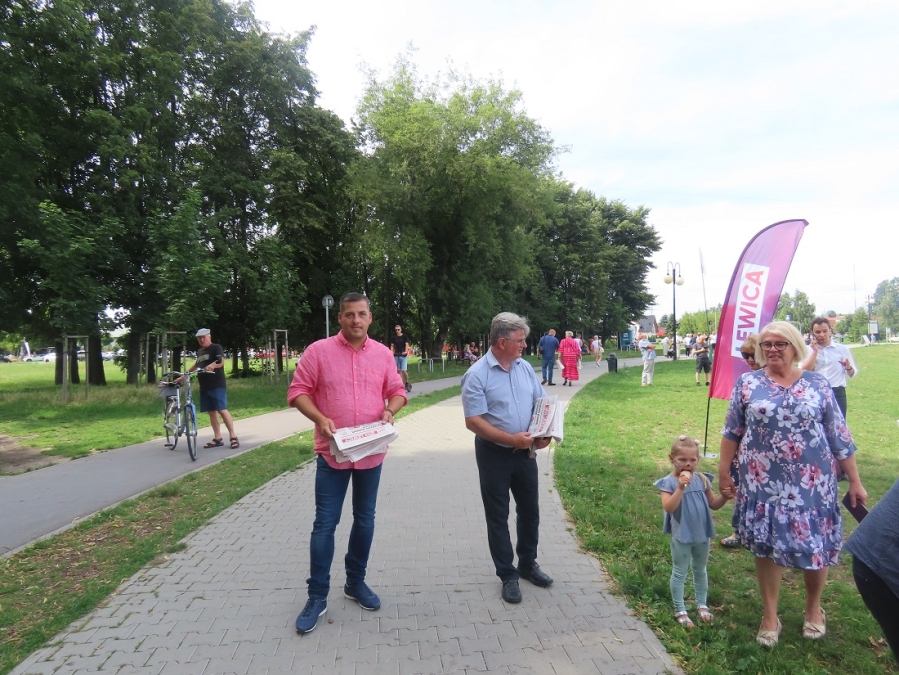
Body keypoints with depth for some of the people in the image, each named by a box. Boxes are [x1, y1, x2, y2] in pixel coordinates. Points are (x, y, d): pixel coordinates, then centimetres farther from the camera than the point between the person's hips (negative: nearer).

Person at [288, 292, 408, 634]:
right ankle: (317, 596, 16)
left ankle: (356, 582, 33)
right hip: (332, 452, -3)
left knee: (365, 520, 15)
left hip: (371, 452, 3)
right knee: (325, 524, 3)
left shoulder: (383, 353, 3)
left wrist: (390, 410, -11)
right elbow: (298, 391, -6)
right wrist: (320, 418, -21)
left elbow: (397, 390, 10)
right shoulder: (318, 350, -6)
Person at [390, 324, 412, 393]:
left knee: (404, 370, -10)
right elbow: (392, 346, 8)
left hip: (403, 355, -3)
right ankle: (402, 384, 8)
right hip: (396, 356, 3)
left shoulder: (404, 337, 3)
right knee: (398, 370, 2)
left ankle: (407, 382, 10)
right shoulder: (393, 337, 10)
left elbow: (406, 344, -6)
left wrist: (406, 351, -24)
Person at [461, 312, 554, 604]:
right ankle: (508, 575, 22)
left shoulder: (525, 367, 2)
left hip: (525, 451, 6)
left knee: (530, 510, 17)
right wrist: (512, 439, -24)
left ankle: (528, 564, 37)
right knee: (498, 516, 7)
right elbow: (473, 421, -20)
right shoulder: (477, 375, -17)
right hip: (494, 454, -5)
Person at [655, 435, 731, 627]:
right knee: (679, 573, 9)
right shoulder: (669, 482, -17)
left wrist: (724, 496, -13)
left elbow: (713, 504, 7)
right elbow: (668, 508, -30)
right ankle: (680, 611, 22)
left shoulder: (702, 479, -2)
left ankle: (702, 604, 41)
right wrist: (681, 487, -38)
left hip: (702, 534, 5)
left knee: (701, 570, 22)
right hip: (681, 536, -5)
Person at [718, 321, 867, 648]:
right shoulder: (747, 383, -2)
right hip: (763, 484, 0)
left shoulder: (817, 384, 0)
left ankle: (813, 607, 38)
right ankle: (770, 616, 26)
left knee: (816, 545, 10)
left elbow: (839, 436, 3)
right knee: (767, 546, 7)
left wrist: (855, 481, 3)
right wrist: (724, 472, 3)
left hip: (812, 484, 1)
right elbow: (731, 431, 3)